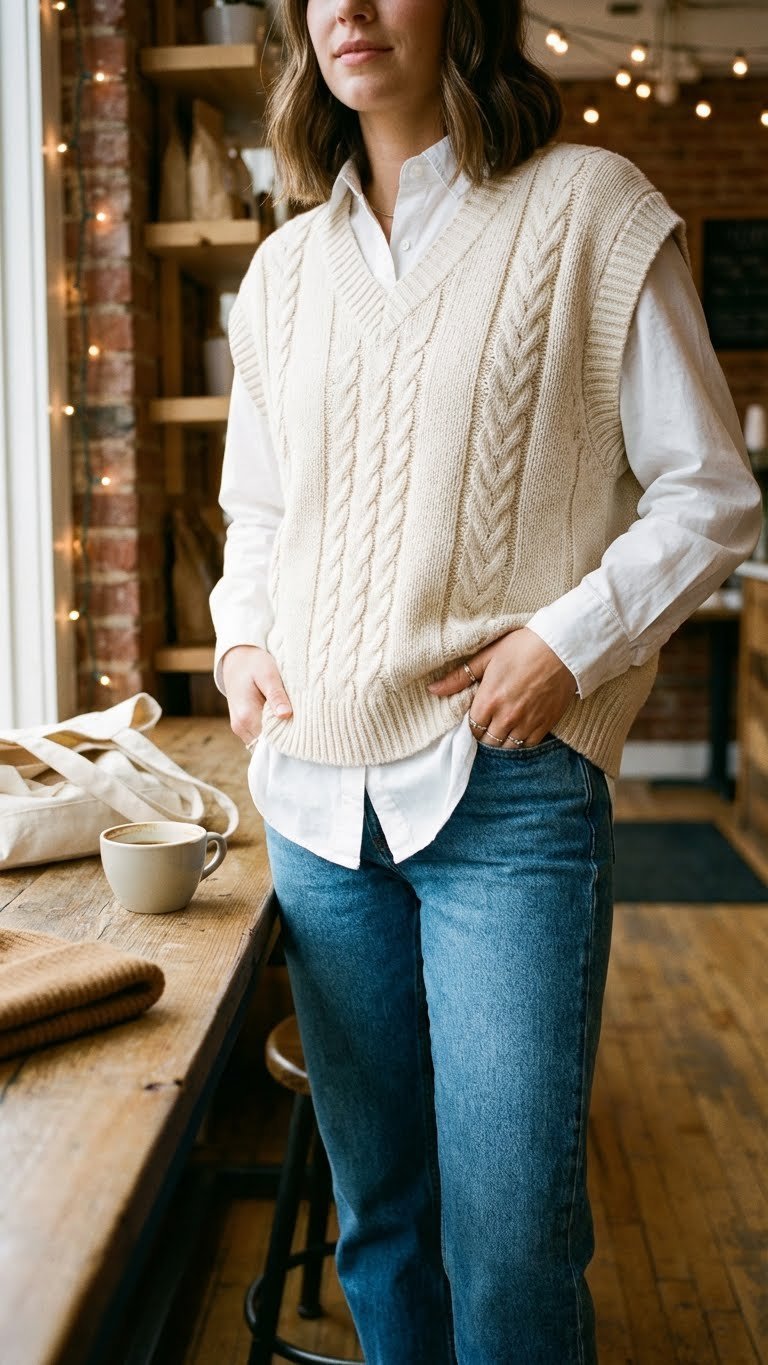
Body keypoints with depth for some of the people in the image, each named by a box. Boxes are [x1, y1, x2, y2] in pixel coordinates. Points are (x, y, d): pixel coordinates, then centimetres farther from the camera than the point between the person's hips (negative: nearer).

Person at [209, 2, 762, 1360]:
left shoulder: (589, 210, 0)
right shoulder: (287, 265, 14)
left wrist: (568, 641, -14)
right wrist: (241, 638, 5)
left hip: (507, 794, -4)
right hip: (318, 792, 5)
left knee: (509, 1243, -1)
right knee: (375, 1206, 16)